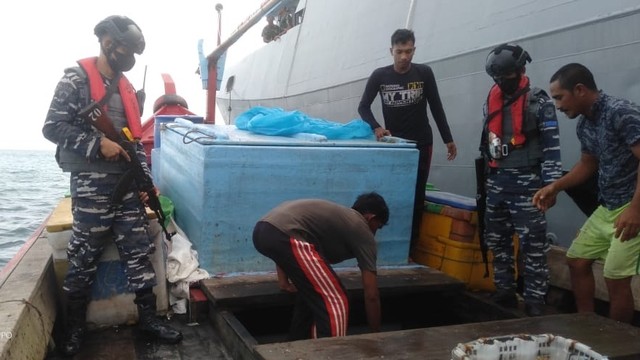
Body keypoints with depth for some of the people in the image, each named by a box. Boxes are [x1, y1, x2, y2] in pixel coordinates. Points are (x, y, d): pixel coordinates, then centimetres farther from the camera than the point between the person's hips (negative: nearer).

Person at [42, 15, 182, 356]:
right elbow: (52, 126, -11)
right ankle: (75, 327, 22)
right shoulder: (76, 79, -5)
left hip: (127, 183, 6)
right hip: (91, 184, -6)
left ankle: (148, 317, 16)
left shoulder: (126, 88, 15)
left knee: (139, 251, 6)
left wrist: (145, 179, 6)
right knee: (84, 257, 5)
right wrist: (97, 144, -19)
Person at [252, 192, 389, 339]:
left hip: (263, 230, 10)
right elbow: (371, 295, 13)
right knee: (334, 302, 2)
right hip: (283, 236, -10)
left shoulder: (338, 217, 34)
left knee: (312, 291, 27)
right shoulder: (362, 231, 13)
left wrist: (282, 277, 28)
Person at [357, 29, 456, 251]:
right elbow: (363, 107, -1)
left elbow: (436, 107, 3)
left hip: (421, 145, 0)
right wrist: (376, 127, -20)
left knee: (416, 198, 2)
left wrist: (448, 140, 2)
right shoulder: (379, 76, -4)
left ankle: (410, 247, 10)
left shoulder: (424, 73, -3)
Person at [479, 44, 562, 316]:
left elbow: (551, 145, -9)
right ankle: (504, 292, 23)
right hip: (496, 181, 7)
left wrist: (551, 184, -16)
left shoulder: (539, 102, -6)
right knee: (496, 241, 11)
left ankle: (535, 300, 1)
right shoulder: (491, 101, 12)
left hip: (526, 182, -6)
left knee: (533, 243, -6)